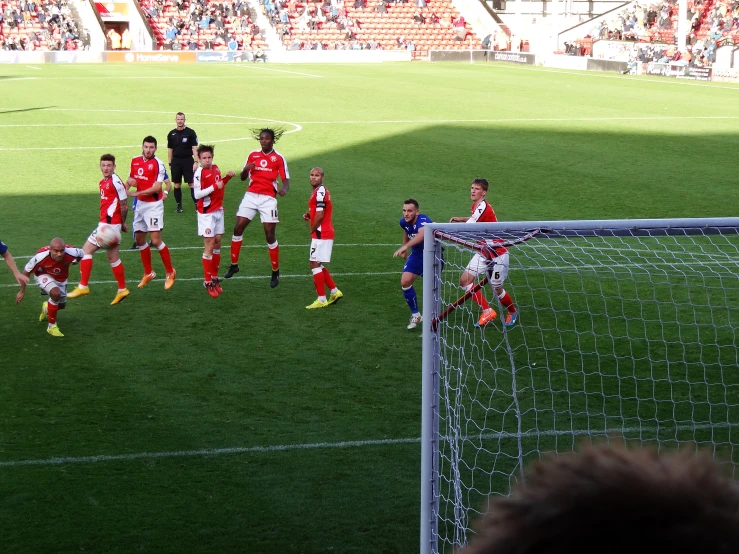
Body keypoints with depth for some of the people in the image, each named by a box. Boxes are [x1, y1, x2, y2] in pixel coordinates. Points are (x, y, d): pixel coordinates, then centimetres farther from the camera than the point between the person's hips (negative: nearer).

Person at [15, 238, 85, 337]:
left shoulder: (71, 252, -37)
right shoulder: (41, 257, -39)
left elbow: (82, 254, -10)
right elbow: (26, 272, -20)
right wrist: (22, 291, -11)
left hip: (61, 278, 4)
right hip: (44, 276, -4)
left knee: (61, 305, 21)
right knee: (56, 293, -33)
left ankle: (47, 308, 58)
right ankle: (52, 326, -15)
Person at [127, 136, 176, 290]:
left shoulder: (158, 164, -14)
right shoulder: (135, 161, 7)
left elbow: (157, 187, -19)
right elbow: (132, 179, 22)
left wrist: (136, 193, -20)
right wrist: (129, 181, -1)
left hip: (153, 205, -7)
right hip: (140, 204, 7)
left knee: (156, 240, -11)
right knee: (139, 240, 11)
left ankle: (170, 272, 4)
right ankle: (148, 273, 25)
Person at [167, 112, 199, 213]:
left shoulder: (190, 132, -2)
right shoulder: (172, 134, 8)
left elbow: (195, 148, -4)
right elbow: (170, 149, 13)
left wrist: (196, 162, -12)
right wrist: (170, 163, 10)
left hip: (188, 160, -3)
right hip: (176, 161, 3)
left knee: (191, 183, -7)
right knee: (177, 184, 6)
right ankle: (179, 206, 14)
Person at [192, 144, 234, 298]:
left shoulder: (216, 169, 7)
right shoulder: (199, 173, -15)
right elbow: (197, 194, -21)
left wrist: (226, 178, 4)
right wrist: (214, 187, -24)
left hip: (218, 211, 7)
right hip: (207, 214, -7)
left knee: (217, 243, 11)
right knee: (209, 246, -5)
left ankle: (215, 278, 21)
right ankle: (208, 282, 3)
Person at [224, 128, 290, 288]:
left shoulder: (278, 158, -2)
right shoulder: (253, 155, 8)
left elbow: (286, 180, -4)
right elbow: (243, 178, 12)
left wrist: (283, 189, -27)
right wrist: (246, 169, -11)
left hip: (268, 198, -3)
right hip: (251, 195, 4)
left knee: (270, 234, -6)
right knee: (238, 228, -3)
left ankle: (275, 272, 7)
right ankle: (234, 265, 12)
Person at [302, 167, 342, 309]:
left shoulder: (320, 192, -16)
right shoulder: (320, 191, 17)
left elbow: (320, 215, -21)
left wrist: (312, 230, -7)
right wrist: (308, 215, 8)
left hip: (320, 234, -10)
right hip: (325, 233, 10)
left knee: (315, 264, -7)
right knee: (318, 265, 17)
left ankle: (321, 299, -6)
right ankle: (334, 292, 20)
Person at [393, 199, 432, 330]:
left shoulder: (423, 220, -34)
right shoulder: (404, 222, -11)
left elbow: (422, 234, -57)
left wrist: (405, 246, -71)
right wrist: (405, 249, 22)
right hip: (417, 255, 6)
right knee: (405, 282, -10)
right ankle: (415, 315, 4)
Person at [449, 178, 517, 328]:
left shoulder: (483, 208, -26)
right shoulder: (476, 206, 3)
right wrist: (460, 219, 8)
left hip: (497, 254, -8)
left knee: (497, 289, 4)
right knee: (465, 280, -6)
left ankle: (512, 312, 34)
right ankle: (487, 311, 4)